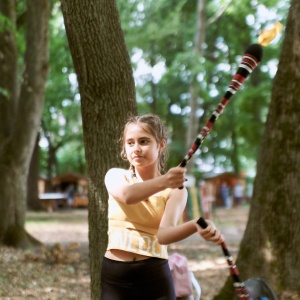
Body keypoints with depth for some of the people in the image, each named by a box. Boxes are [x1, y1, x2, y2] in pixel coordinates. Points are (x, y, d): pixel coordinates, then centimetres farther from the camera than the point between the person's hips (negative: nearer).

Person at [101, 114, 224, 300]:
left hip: (154, 278, -1)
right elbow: (127, 195, -23)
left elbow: (164, 234, -19)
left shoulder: (175, 190, -1)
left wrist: (195, 226, -41)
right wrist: (162, 182, -43)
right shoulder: (116, 177, 3)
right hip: (114, 277, 1)